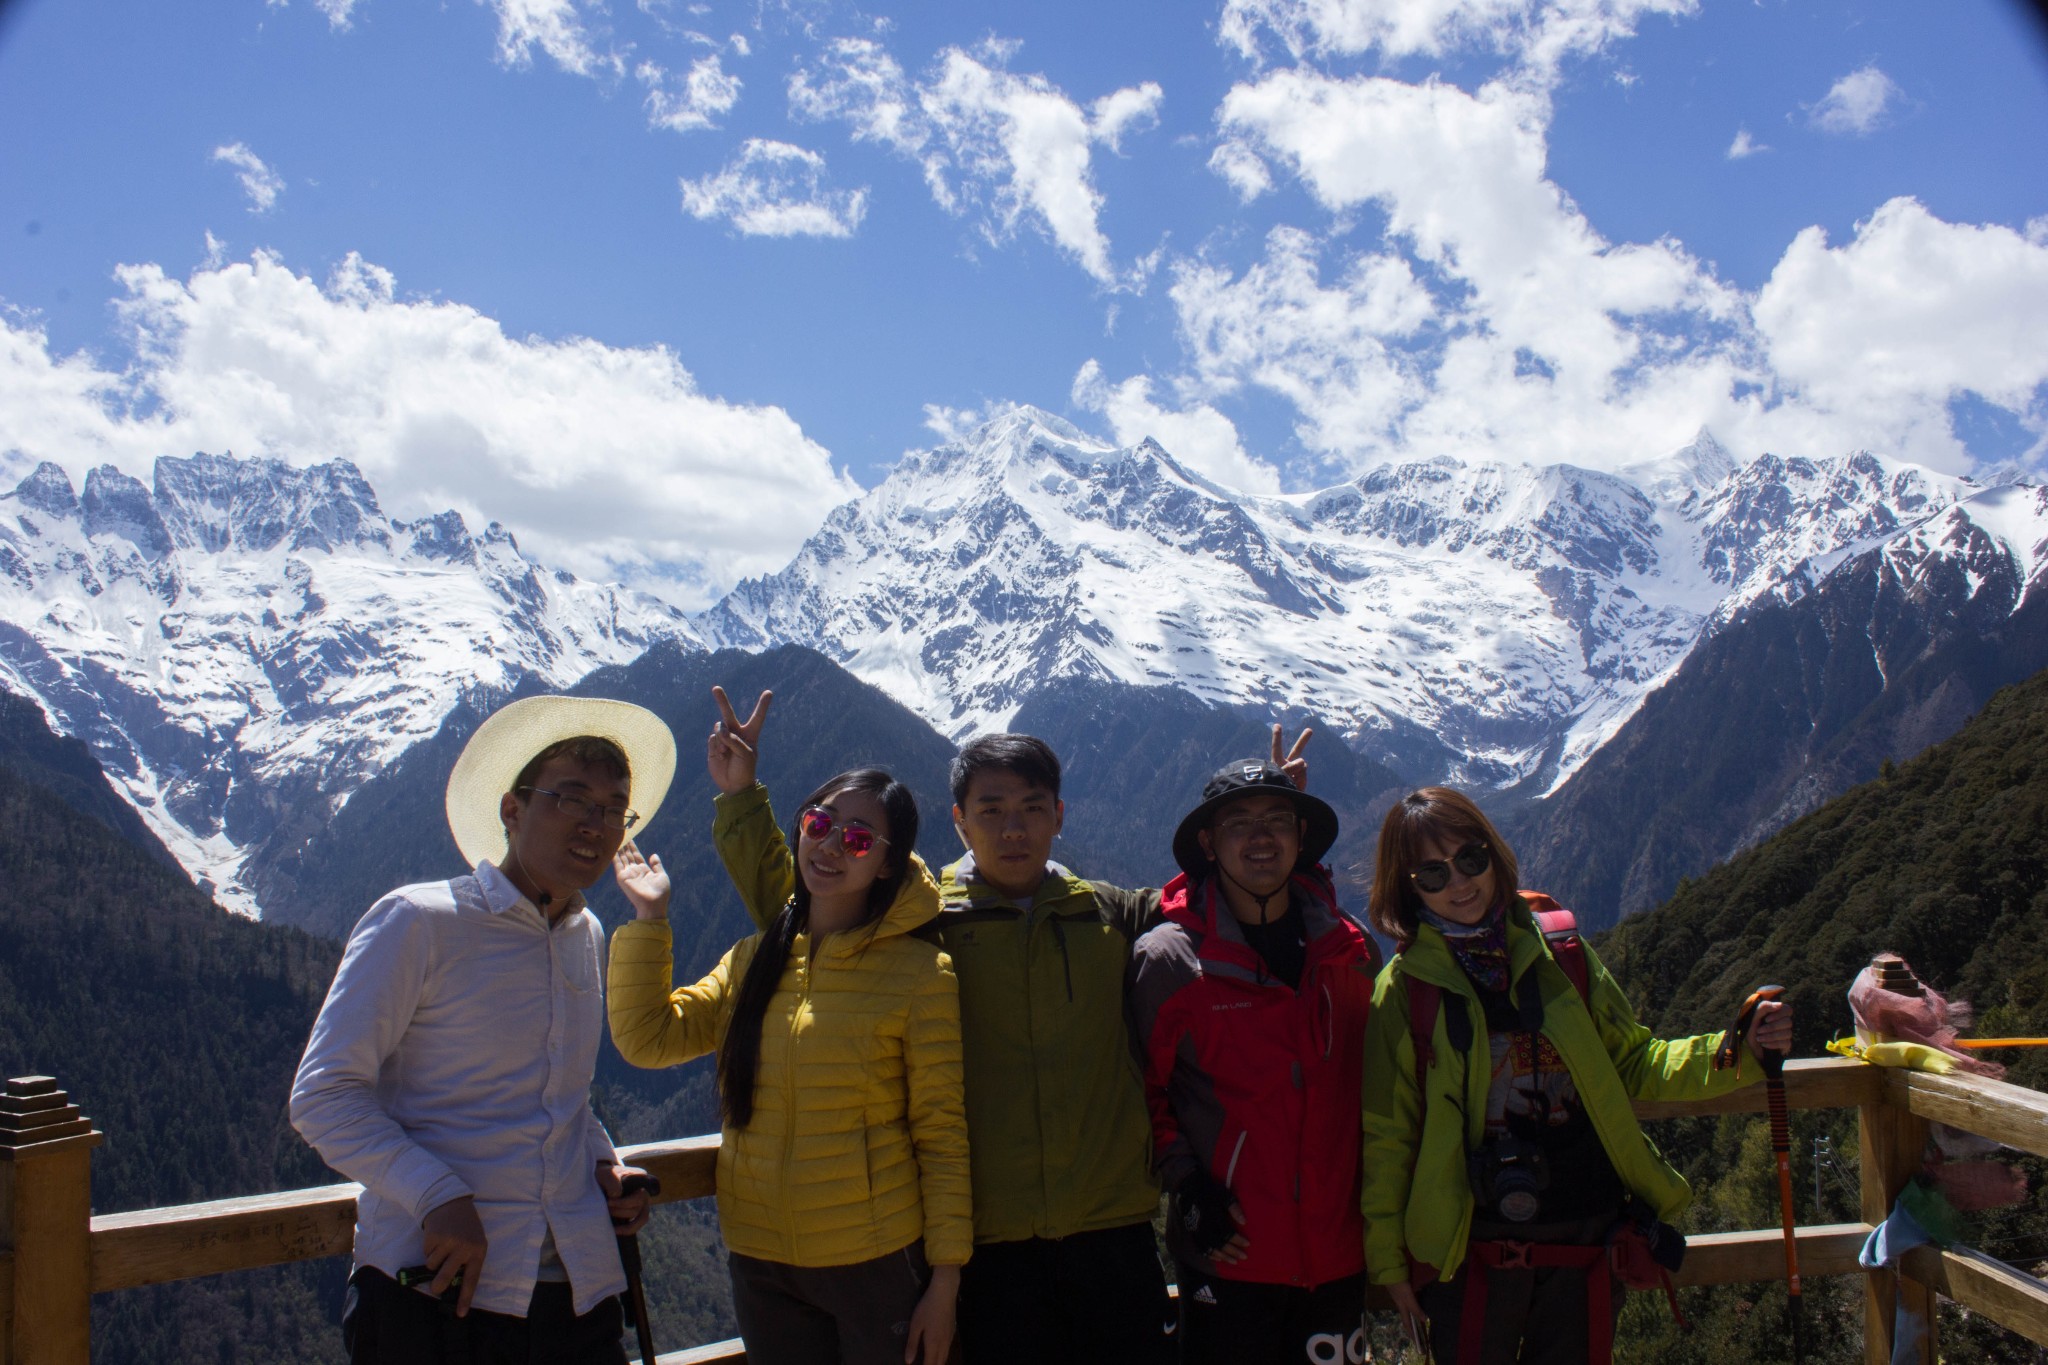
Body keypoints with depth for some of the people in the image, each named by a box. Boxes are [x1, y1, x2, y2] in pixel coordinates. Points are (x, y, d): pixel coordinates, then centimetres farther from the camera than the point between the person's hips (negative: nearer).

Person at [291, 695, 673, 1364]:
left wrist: (604, 1164, 5)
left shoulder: (588, 937, 11)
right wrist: (438, 1198, -21)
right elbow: (323, 1096, -11)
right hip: (436, 1288, -5)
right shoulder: (416, 922, -9)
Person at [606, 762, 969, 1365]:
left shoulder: (920, 972, -10)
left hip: (877, 1265, -4)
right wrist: (648, 916, -1)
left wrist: (945, 1280, -8)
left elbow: (941, 1133, -9)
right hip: (760, 1265, 4)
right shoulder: (752, 959, 5)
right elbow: (646, 1039, 0)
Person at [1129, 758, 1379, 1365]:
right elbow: (1142, 1087, -2)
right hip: (1230, 1253, -3)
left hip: (1339, 1251, 4)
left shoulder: (1349, 950, 4)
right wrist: (1187, 1185, -10)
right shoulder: (1165, 960, -8)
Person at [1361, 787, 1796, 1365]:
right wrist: (1389, 1261, -1)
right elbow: (1386, 1136, -3)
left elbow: (1632, 1065, 8)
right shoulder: (1404, 987, -6)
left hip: (1585, 1243, 3)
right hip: (1469, 1252, -2)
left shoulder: (1559, 951, 1)